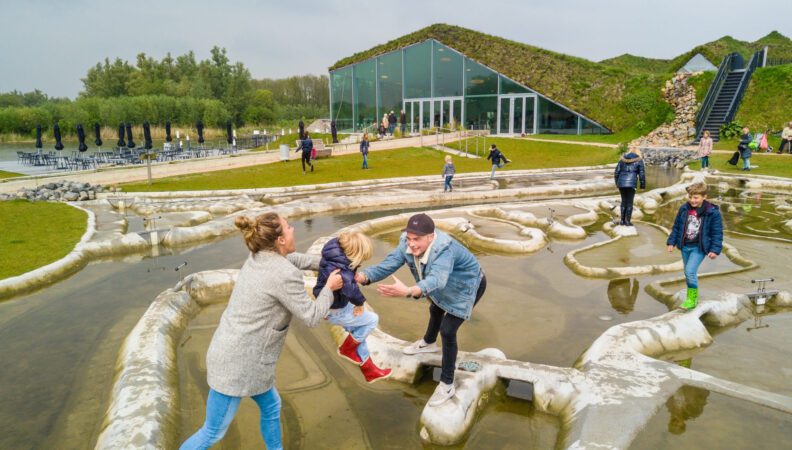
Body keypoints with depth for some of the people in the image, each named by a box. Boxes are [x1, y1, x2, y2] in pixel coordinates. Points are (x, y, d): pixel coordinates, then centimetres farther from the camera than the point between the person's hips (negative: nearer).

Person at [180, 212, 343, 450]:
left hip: (233, 353, 9)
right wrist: (329, 288, 1)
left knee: (271, 407, 26)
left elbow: (295, 259, 22)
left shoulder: (259, 256, 2)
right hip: (238, 363, -9)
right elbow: (312, 317, -14)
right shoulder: (285, 275, -24)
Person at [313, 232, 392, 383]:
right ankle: (347, 349, 18)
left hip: (336, 303, 9)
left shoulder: (338, 251, -5)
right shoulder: (339, 267, -35)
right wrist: (359, 302, -31)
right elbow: (348, 287, -50)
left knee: (357, 331, 21)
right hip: (335, 310, -9)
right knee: (372, 319, 4)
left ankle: (369, 370, 35)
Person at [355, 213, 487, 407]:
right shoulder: (407, 244, -26)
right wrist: (363, 276, -49)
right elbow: (387, 265, -30)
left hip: (467, 287, -8)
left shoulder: (444, 250, -46)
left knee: (447, 331, -12)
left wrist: (407, 291, -79)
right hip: (446, 287, 8)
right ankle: (429, 343, 62)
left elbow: (436, 280, -62)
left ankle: (447, 385, 5)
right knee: (435, 309, 30)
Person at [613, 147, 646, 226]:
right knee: (629, 202, 7)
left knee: (624, 201, 17)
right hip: (631, 184, -3)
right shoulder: (639, 160, 4)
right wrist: (643, 186, 9)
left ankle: (622, 220, 17)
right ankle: (627, 221, 7)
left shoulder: (622, 159, 12)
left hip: (621, 183, 3)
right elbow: (642, 174, 0)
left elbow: (616, 172, 10)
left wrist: (617, 183, 21)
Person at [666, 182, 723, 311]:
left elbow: (717, 232, -6)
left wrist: (715, 249, -10)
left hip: (699, 248, -5)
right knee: (688, 273, 14)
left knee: (690, 271, -17)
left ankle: (692, 298, -1)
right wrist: (671, 242, 8)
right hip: (685, 246, 5)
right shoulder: (684, 209, 0)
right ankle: (692, 297, 30)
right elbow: (676, 227, 10)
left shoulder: (712, 212, -11)